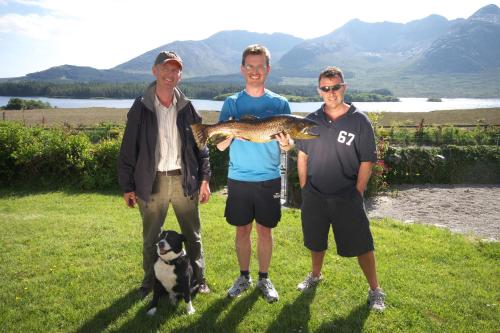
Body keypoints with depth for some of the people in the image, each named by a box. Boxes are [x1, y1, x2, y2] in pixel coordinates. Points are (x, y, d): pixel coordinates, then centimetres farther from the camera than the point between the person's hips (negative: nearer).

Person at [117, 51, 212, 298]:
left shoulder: (186, 107, 3)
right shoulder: (141, 108, -3)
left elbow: (201, 145, 6)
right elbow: (128, 149, -1)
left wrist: (204, 178, 0)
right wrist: (127, 186, -3)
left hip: (184, 179, 2)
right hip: (152, 182, -1)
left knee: (193, 234, 12)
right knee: (151, 237, 13)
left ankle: (198, 279, 29)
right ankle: (150, 280, 33)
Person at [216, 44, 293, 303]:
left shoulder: (279, 103, 1)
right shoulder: (231, 103, 2)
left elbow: (289, 145, -1)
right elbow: (220, 146, -1)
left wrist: (285, 143, -24)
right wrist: (229, 133, -23)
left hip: (269, 179, 0)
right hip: (238, 179, 1)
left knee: (265, 230, 9)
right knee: (242, 230, 11)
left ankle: (264, 278, 26)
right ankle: (244, 276, 28)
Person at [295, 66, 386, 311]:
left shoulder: (359, 121, -8)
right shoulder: (311, 120, 1)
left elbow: (367, 162, -5)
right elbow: (302, 156, 8)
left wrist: (357, 194, -7)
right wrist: (304, 189, 5)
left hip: (347, 198, -3)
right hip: (314, 196, 3)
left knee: (361, 245, 2)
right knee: (316, 241, 18)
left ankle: (375, 291, 21)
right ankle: (315, 275, 43)